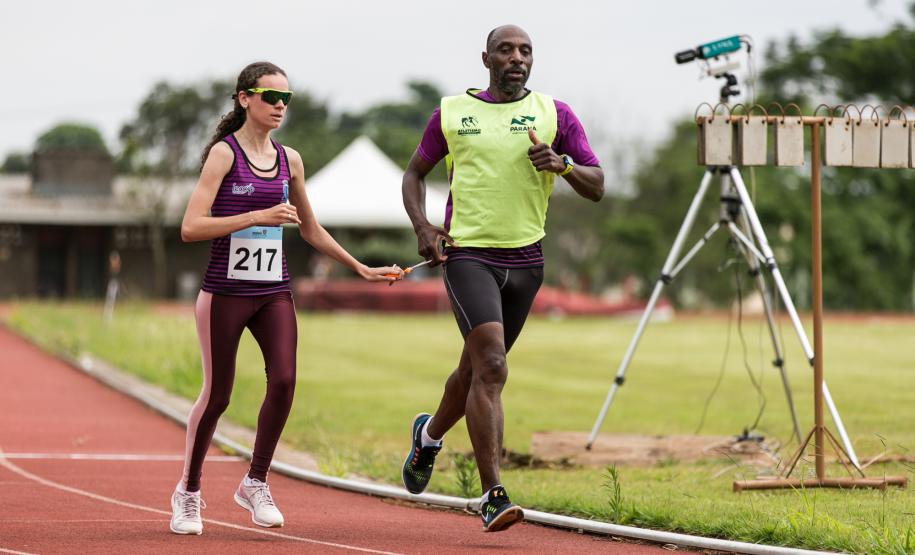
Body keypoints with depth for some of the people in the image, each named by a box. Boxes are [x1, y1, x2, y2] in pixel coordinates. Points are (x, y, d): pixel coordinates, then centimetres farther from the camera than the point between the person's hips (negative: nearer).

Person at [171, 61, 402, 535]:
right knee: (216, 394, 0)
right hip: (225, 292, -5)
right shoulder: (224, 153, -8)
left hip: (273, 291, 5)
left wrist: (361, 270, 21)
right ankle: (188, 492, 18)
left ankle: (255, 483, 4)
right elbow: (191, 228, -16)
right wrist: (258, 216, -23)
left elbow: (311, 230, 22)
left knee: (284, 380, -13)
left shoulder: (288, 160, 9)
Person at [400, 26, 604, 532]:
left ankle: (429, 434, 48)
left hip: (525, 260, 3)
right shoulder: (452, 112, 3)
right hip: (468, 254, -3)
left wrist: (562, 163, -17)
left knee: (475, 369, 17)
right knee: (491, 367, -19)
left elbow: (596, 187, 4)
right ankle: (493, 496, -20)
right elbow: (415, 172, 14)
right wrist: (422, 227, -3)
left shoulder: (555, 115, 5)